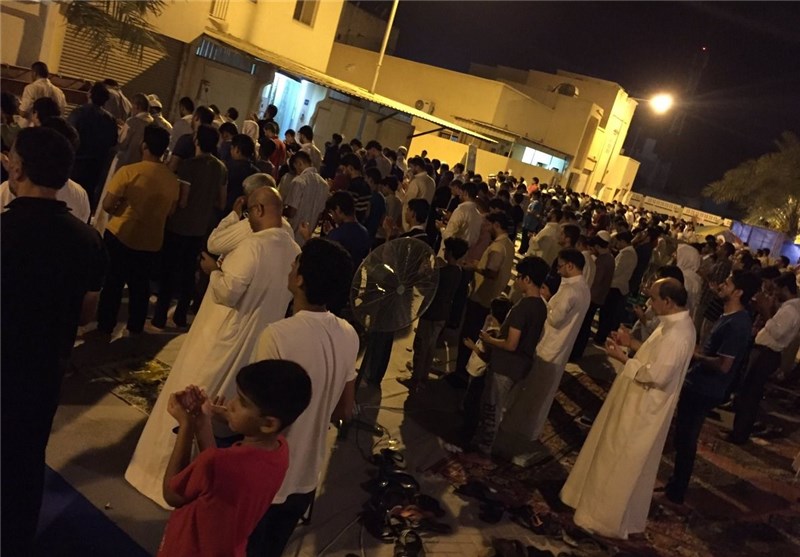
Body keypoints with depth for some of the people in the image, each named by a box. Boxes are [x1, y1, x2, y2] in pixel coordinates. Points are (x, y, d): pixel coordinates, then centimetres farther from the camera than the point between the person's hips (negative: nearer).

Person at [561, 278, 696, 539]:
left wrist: (622, 357, -21)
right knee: (617, 459, 23)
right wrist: (632, 344, 6)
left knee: (620, 463, 6)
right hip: (638, 403, 10)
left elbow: (656, 375, -30)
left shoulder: (676, 334, -28)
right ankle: (606, 505, 40)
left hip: (641, 408, -10)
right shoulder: (677, 323, 4)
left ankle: (608, 518, 22)